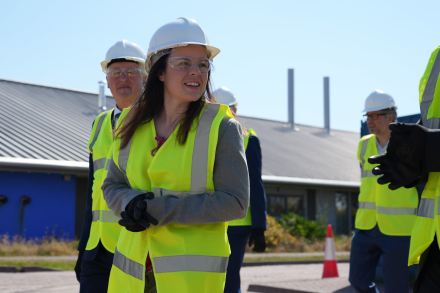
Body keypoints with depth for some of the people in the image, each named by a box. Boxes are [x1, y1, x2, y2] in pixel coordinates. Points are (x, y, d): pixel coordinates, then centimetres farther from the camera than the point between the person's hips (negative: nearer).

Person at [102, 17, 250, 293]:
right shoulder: (133, 124, 6)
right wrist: (131, 204, -10)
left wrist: (160, 211, -16)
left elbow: (234, 203, -11)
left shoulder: (222, 127, -6)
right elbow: (112, 186, 13)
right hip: (133, 266, 4)